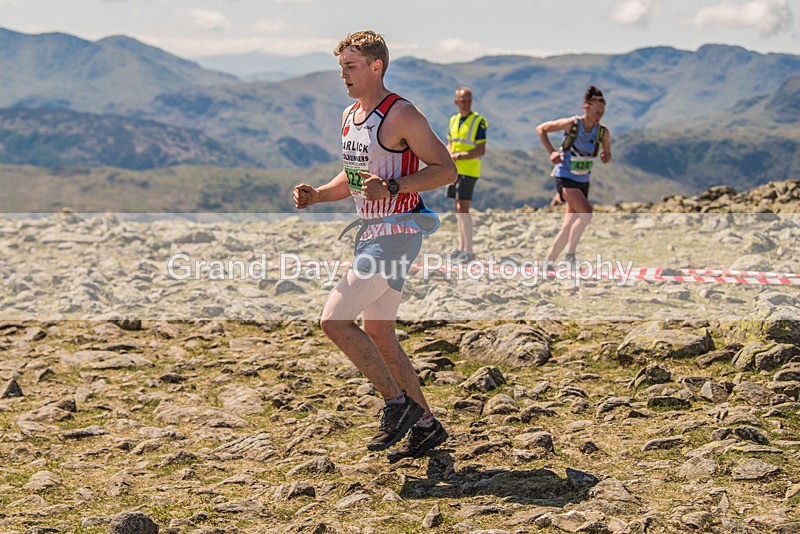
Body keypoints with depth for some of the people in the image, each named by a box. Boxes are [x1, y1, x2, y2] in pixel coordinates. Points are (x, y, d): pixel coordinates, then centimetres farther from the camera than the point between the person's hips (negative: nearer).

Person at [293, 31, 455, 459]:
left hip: (396, 235, -10)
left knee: (334, 320, -15)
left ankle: (397, 403, -4)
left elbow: (445, 170, -15)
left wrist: (392, 188, -27)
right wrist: (317, 195, 7)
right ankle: (426, 425, 22)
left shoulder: (401, 115, -13)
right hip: (369, 233, 10)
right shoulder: (350, 116, 14)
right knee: (379, 337, 12)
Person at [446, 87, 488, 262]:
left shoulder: (478, 122, -9)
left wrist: (460, 156, -20)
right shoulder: (453, 120, 12)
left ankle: (468, 251, -11)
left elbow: (481, 150, -14)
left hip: (468, 171, -7)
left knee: (462, 208, -12)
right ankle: (461, 247, 18)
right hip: (454, 170, 7)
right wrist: (449, 157, -1)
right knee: (458, 209, 11)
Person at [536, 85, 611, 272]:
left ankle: (549, 260, 16)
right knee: (586, 213, -25)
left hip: (583, 181, 5)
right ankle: (570, 253, -11)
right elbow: (541, 129, -5)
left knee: (569, 227, 4)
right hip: (565, 178, -5)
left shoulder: (603, 132, -2)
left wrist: (606, 156, -14)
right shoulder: (572, 124, -14)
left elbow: (607, 155, 11)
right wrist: (551, 152, -15)